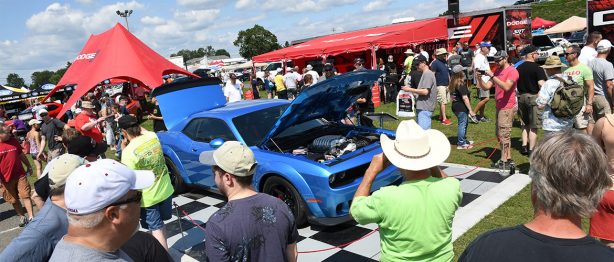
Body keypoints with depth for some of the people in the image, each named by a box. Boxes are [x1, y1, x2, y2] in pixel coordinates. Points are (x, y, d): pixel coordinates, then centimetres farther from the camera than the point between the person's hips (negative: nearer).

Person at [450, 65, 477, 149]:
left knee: (464, 123, 21)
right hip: (462, 108, -9)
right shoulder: (461, 85, -19)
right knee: (462, 124, 0)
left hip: (455, 107, 9)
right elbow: (465, 98, -21)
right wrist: (470, 110, -18)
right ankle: (461, 144, 8)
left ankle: (463, 140, 33)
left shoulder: (453, 84, 6)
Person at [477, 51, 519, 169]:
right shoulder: (497, 72, 14)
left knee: (504, 135, -5)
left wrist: (492, 76, -25)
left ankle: (504, 161, 2)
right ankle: (509, 159, 22)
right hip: (499, 107, 9)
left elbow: (506, 87, -25)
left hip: (508, 107, -9)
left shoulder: (512, 71, -10)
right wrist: (479, 78, -8)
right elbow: (486, 87, 9)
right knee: (500, 134, 13)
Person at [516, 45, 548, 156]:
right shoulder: (537, 69, -13)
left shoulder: (518, 68, 5)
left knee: (525, 124, 18)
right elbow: (542, 84, -22)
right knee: (534, 126, 2)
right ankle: (531, 149, 5)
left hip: (521, 97, 6)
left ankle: (524, 146, 17)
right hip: (534, 97, -6)